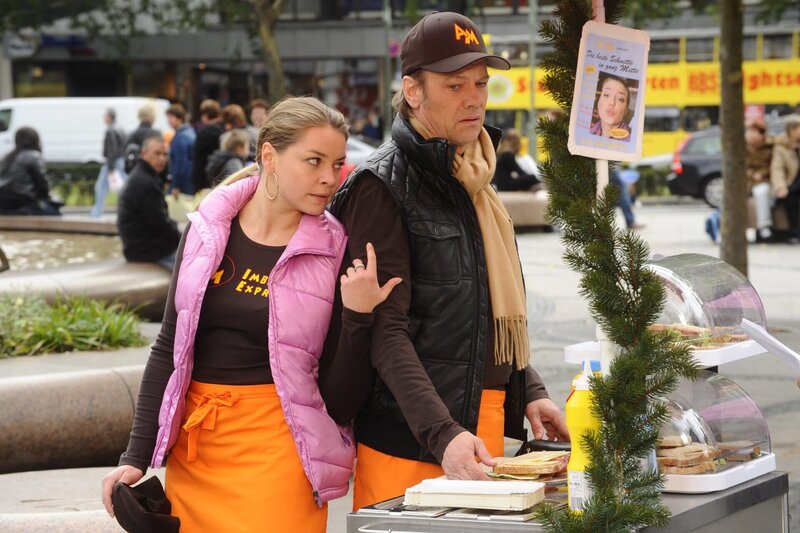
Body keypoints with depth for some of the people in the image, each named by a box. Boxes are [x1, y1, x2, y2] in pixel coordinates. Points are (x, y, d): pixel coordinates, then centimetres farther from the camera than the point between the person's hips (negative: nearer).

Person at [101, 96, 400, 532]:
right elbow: (168, 350, 7)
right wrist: (136, 457, 3)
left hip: (276, 452, -3)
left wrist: (357, 317, -19)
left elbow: (341, 402, -5)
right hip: (194, 447, 3)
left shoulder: (335, 251, -5)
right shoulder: (208, 229, 2)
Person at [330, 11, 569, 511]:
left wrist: (529, 392, 14)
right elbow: (386, 330, -19)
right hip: (409, 437, -8)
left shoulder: (473, 181, 16)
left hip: (482, 426, 8)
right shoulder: (383, 187, -11)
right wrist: (443, 434, -29)